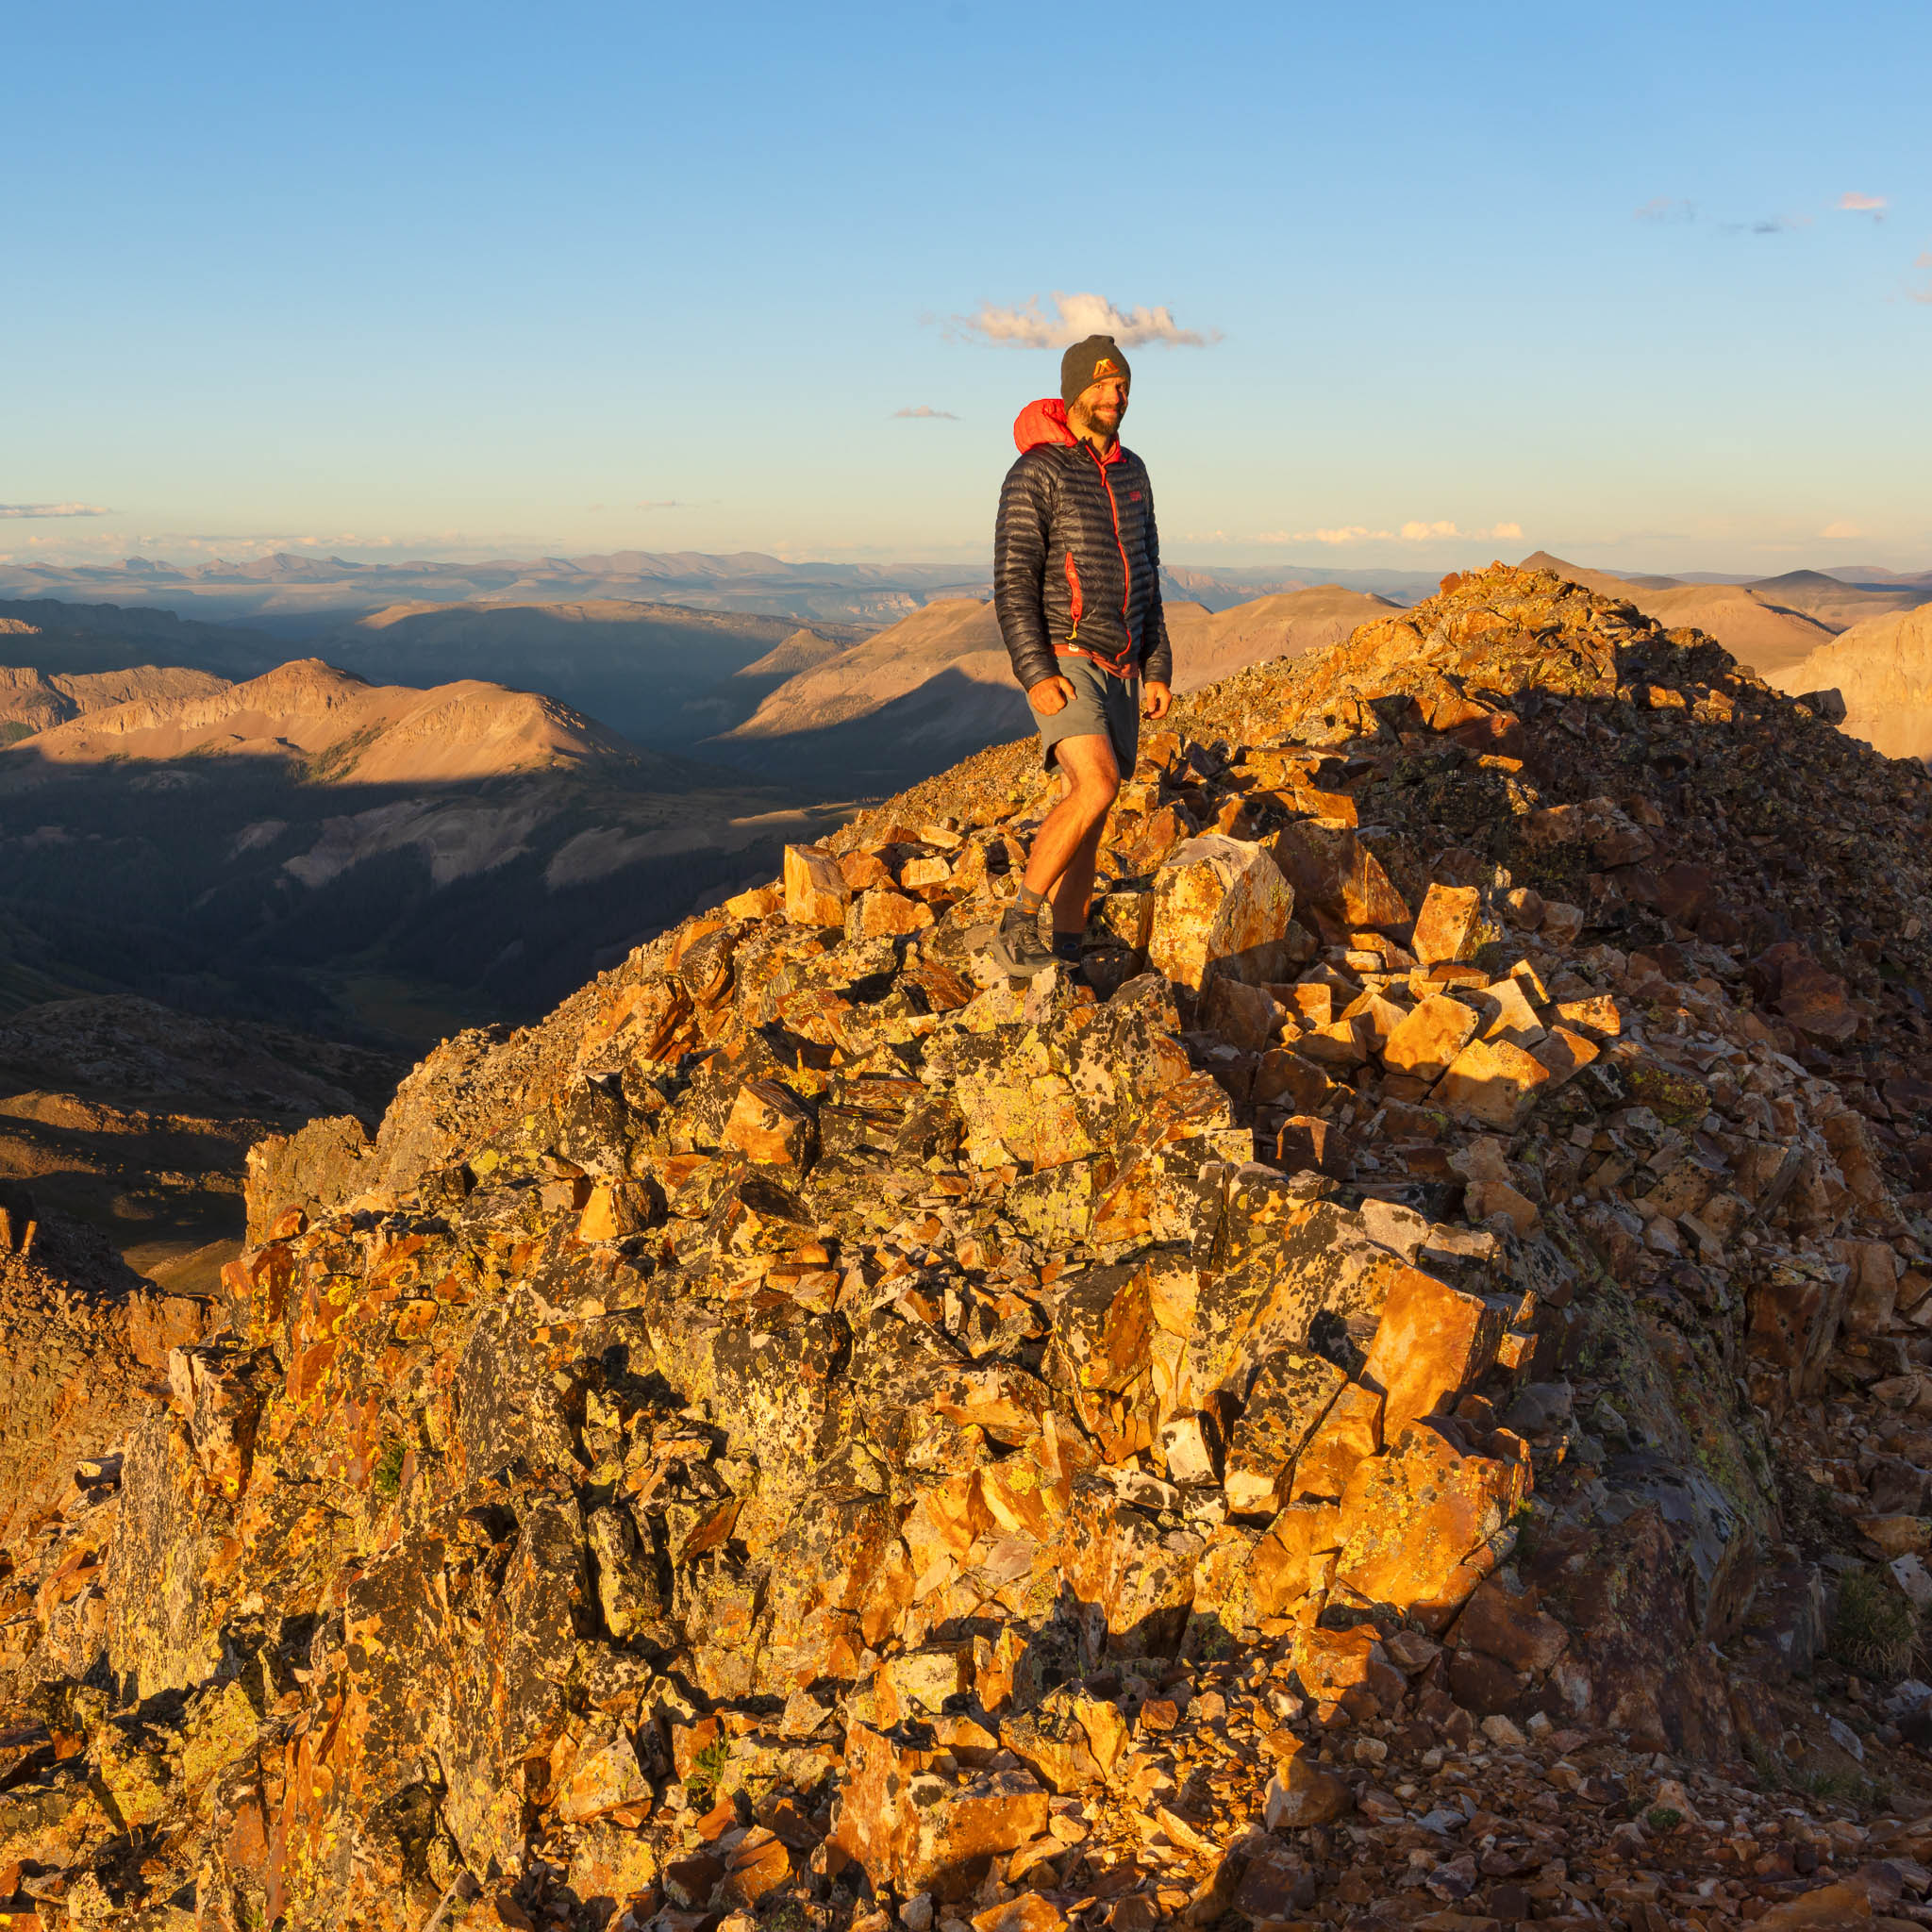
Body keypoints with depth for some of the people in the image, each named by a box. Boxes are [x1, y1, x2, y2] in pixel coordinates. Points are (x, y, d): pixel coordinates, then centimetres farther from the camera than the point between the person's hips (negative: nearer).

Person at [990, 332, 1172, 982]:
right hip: (1061, 664, -7)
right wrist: (1035, 675, -24)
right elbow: (1013, 582, -15)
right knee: (1097, 788, -26)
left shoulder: (1132, 472, 13)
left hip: (1118, 671, 7)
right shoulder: (1036, 473, -11)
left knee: (1085, 819, 6)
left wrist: (1158, 671, 12)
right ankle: (1016, 929, -15)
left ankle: (1065, 960, 13)